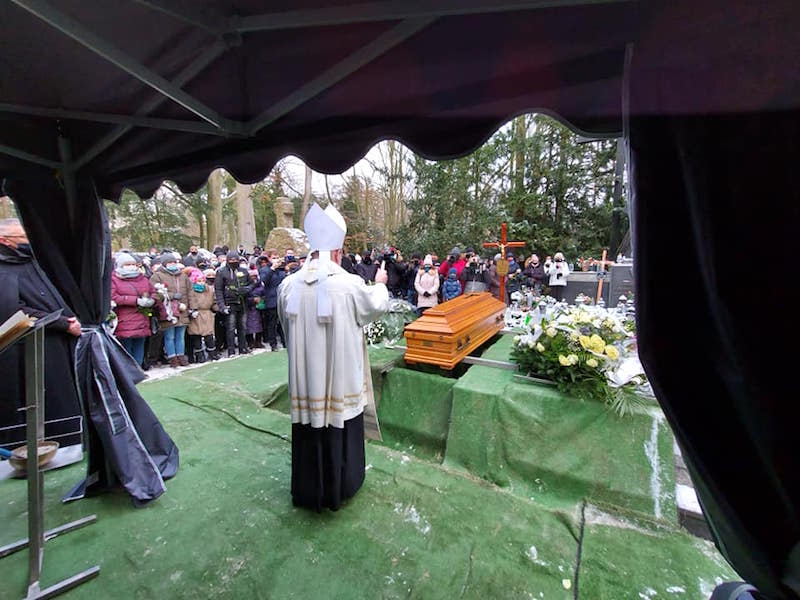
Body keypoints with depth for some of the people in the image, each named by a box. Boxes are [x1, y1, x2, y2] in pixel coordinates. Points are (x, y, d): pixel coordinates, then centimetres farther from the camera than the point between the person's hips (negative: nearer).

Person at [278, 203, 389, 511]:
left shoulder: (289, 284, -8)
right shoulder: (351, 284, -19)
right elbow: (377, 305, 1)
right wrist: (380, 283, 21)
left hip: (304, 378, 4)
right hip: (340, 377, -3)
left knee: (308, 431, 20)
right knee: (340, 431, 18)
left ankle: (308, 489, 41)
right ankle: (338, 487, 39)